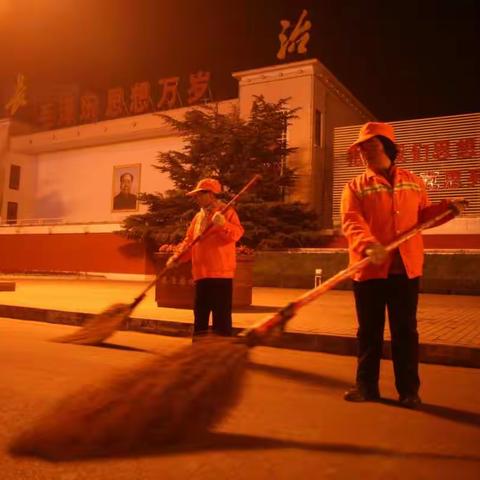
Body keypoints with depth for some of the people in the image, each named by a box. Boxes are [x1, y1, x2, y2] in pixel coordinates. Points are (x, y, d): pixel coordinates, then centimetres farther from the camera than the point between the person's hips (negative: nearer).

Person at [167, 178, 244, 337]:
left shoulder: (227, 211, -4)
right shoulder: (198, 217, 18)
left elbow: (237, 233, -19)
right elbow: (189, 241, 17)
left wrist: (224, 224, -38)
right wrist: (177, 256, 2)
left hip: (221, 272, -7)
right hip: (201, 273, 7)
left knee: (221, 314, -6)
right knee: (200, 312, 14)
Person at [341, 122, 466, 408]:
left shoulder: (413, 182, 12)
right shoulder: (356, 186, 3)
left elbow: (423, 216, 19)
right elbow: (351, 223, -12)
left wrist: (448, 207, 1)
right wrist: (368, 245, -31)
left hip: (406, 268, 2)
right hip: (369, 268, -1)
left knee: (405, 331, 7)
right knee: (369, 331, 7)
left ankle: (409, 390, 18)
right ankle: (367, 386, 20)